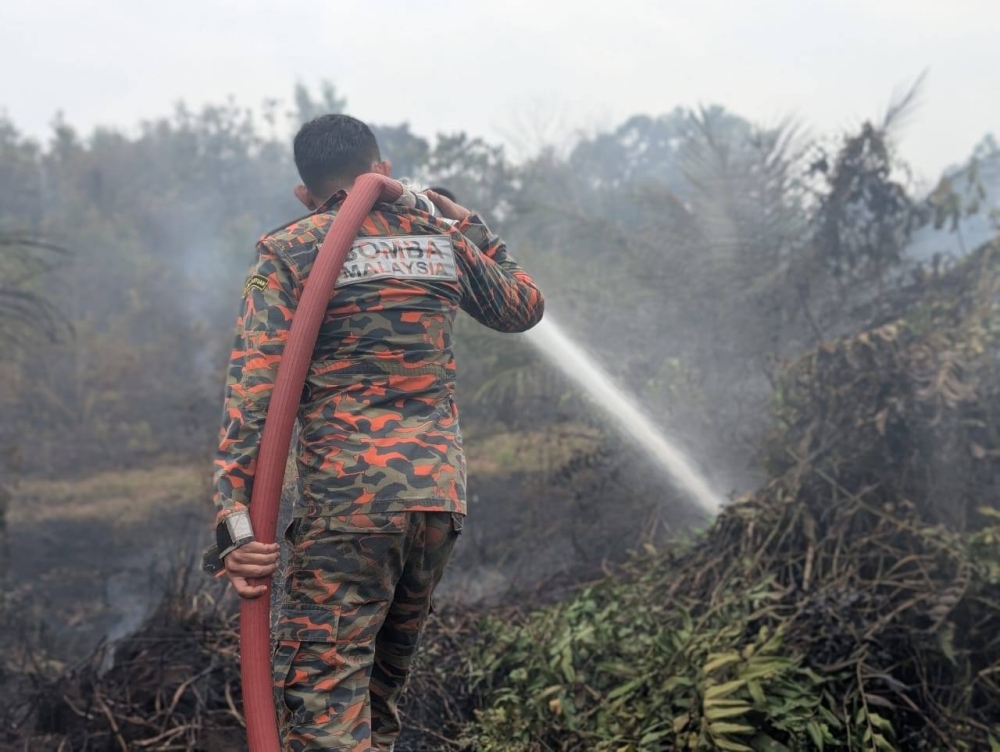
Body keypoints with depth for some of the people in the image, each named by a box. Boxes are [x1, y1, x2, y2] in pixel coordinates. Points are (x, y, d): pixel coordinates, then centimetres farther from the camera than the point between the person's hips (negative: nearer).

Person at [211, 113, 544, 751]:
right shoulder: (440, 239, 12)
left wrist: (236, 514, -13)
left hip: (347, 501, -5)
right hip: (442, 494, 5)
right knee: (383, 684, 19)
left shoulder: (289, 250, 2)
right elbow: (524, 306, 28)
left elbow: (256, 384, -9)